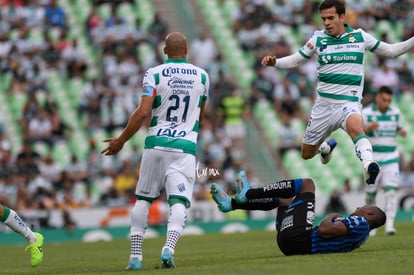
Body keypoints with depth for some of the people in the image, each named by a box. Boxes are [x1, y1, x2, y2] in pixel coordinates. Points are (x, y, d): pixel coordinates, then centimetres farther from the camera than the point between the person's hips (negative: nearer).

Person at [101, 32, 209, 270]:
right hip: (185, 146, 0)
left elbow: (143, 112, -11)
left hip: (156, 144, 0)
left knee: (144, 199, 13)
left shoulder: (155, 74, -2)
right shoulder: (202, 76, 8)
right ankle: (169, 248, -30)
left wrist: (121, 141, -2)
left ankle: (136, 255, 9)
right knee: (179, 203, -6)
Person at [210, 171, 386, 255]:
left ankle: (247, 193, 2)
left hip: (295, 238, -9)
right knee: (283, 200, 31)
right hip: (296, 245, 9)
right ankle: (231, 203, 26)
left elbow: (324, 231, -20)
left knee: (306, 184, -2)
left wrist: (330, 217, -1)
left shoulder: (361, 223, -8)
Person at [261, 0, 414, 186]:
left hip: (349, 103, -3)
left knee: (355, 127, -39)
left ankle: (368, 167, -55)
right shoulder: (318, 38, 1)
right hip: (323, 105, 3)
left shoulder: (360, 36, 1)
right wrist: (275, 62, -11)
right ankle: (326, 147, 46)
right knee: (307, 154, 12)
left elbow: (390, 51, 13)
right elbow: (295, 60, 8)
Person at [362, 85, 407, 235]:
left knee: (391, 191, -14)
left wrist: (402, 132, -3)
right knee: (371, 193, 4)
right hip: (373, 159, -2)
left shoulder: (395, 112, 6)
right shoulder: (366, 113, -4)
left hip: (391, 159, 2)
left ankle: (389, 224, -17)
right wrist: (367, 129, -23)